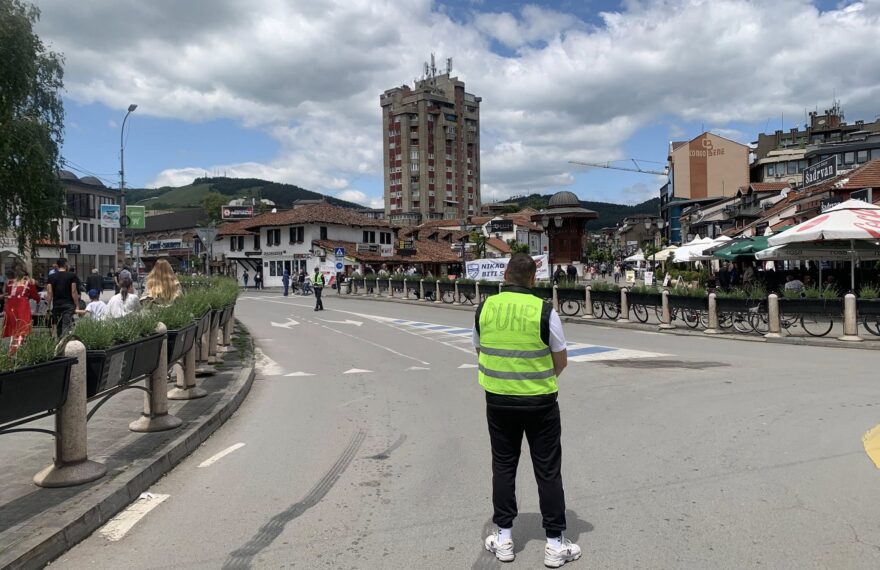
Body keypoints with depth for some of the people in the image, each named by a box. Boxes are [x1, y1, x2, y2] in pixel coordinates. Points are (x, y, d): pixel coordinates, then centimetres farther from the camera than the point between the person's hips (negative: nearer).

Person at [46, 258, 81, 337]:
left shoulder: (51, 277, 6)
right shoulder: (72, 276, -3)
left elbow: (49, 292, 2)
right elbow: (74, 292, -7)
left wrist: (49, 306, 8)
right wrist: (77, 305, -3)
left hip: (56, 305, 4)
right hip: (68, 304, -4)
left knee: (58, 326, 14)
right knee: (66, 326, -10)